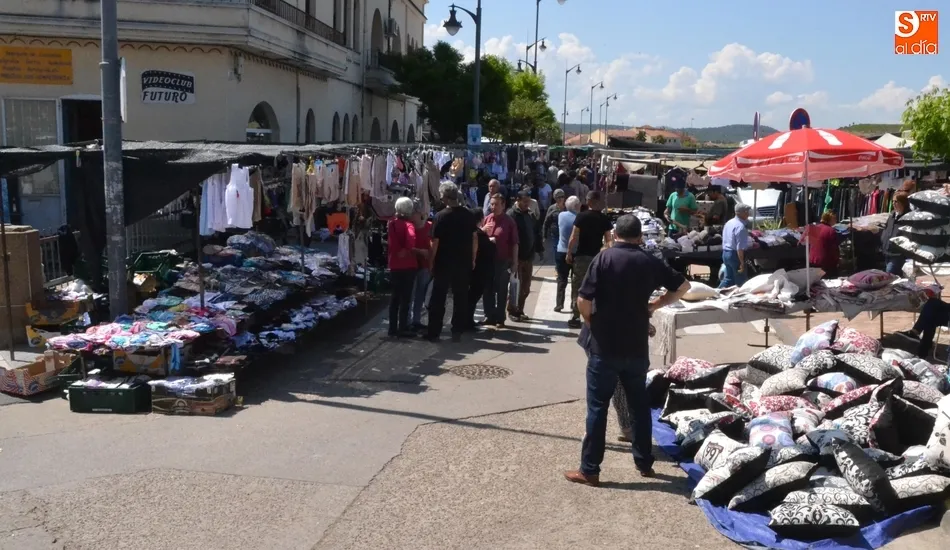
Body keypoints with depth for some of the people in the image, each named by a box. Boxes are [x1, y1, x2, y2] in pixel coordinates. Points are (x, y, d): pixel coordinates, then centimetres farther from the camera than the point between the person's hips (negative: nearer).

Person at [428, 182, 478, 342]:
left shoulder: (441, 216, -11)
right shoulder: (468, 215, 1)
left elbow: (435, 242, -11)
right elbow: (475, 238, 4)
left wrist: (432, 262, -2)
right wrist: (472, 259, 13)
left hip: (444, 263, -3)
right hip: (464, 262, 3)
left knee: (438, 298, 6)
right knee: (461, 297, 10)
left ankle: (434, 332, 7)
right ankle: (457, 331, 13)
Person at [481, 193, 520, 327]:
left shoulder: (509, 221, -4)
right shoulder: (486, 219, 8)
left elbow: (514, 243, -5)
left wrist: (515, 262, -9)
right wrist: (482, 230, -6)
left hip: (503, 261, -4)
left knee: (501, 291, 3)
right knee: (488, 289, 8)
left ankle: (500, 318, 9)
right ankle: (489, 316, 18)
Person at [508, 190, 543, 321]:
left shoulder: (530, 214, 10)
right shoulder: (511, 215, -11)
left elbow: (537, 232, 16)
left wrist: (540, 249, 12)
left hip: (529, 255, 7)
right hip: (516, 256, -6)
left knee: (526, 286, 11)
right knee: (515, 285, 0)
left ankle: (519, 310, 23)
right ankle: (512, 310, 11)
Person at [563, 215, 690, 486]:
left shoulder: (604, 257, -10)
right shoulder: (651, 261, 3)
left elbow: (583, 300, -17)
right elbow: (683, 286, 14)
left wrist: (591, 322, 2)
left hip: (604, 346, -4)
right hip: (637, 346, 4)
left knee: (597, 408, 2)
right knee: (639, 404, 17)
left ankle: (589, 470, 8)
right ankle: (644, 463, 28)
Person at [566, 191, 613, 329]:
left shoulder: (581, 216, -8)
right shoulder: (605, 219, 2)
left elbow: (573, 238, -10)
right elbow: (608, 241, 3)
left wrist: (569, 254, 1)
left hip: (581, 256, -3)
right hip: (597, 257, 3)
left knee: (577, 288, 4)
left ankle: (575, 318, 3)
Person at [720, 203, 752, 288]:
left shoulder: (728, 223, 11)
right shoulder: (740, 226, -19)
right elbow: (740, 247, -23)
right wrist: (742, 262, -22)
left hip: (725, 253, 9)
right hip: (735, 254, -9)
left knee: (729, 278, 16)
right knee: (740, 281, 4)